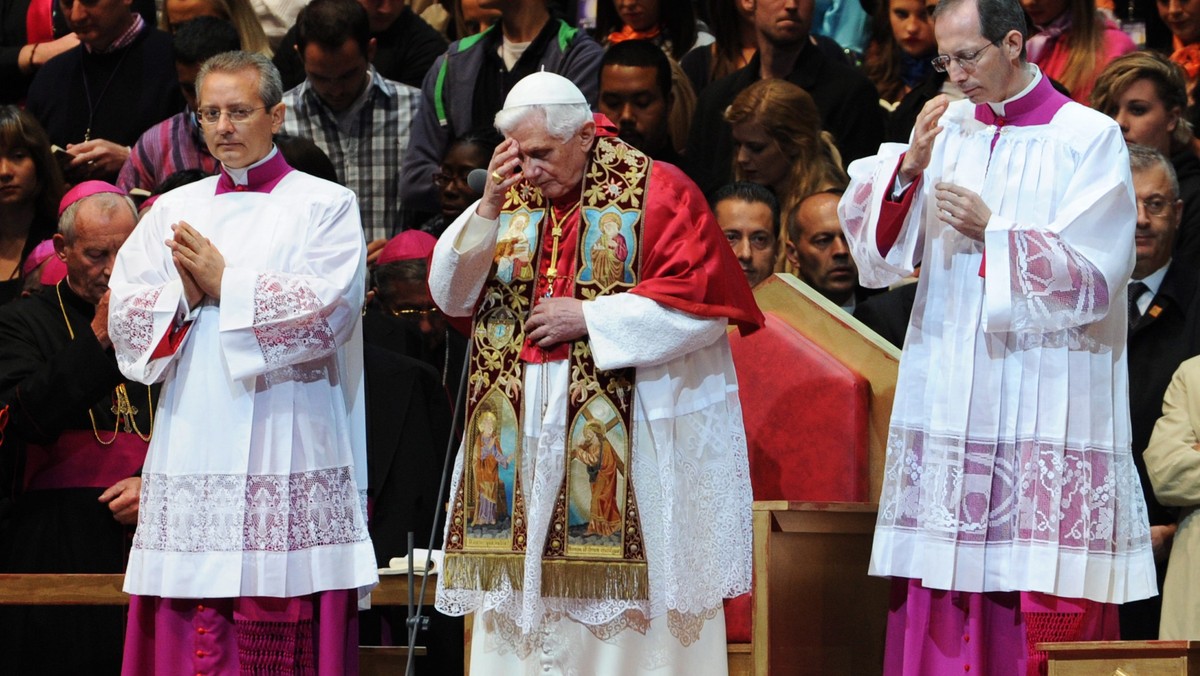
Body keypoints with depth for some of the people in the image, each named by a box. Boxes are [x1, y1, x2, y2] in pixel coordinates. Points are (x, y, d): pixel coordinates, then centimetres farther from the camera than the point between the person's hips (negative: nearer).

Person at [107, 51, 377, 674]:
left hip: (286, 453, -3)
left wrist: (225, 285, -6)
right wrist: (185, 295, -9)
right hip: (191, 453, 3)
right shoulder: (173, 211, 17)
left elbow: (329, 311, -9)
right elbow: (124, 318, 10)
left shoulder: (325, 206, 6)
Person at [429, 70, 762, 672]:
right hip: (525, 427, 5)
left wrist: (588, 317, -13)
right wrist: (489, 207, -7)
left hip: (630, 432, -5)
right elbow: (451, 296, 6)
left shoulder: (656, 192, -4)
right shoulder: (513, 194, 11)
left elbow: (701, 307, -11)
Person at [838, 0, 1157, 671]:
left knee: (1046, 610, -5)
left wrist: (992, 232, -12)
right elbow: (875, 241, 5)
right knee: (942, 610, 2)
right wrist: (909, 167, -11)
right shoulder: (946, 128, 10)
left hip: (1046, 407, -4)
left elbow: (1095, 275, -7)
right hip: (950, 401, 4)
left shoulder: (1090, 138, -3)